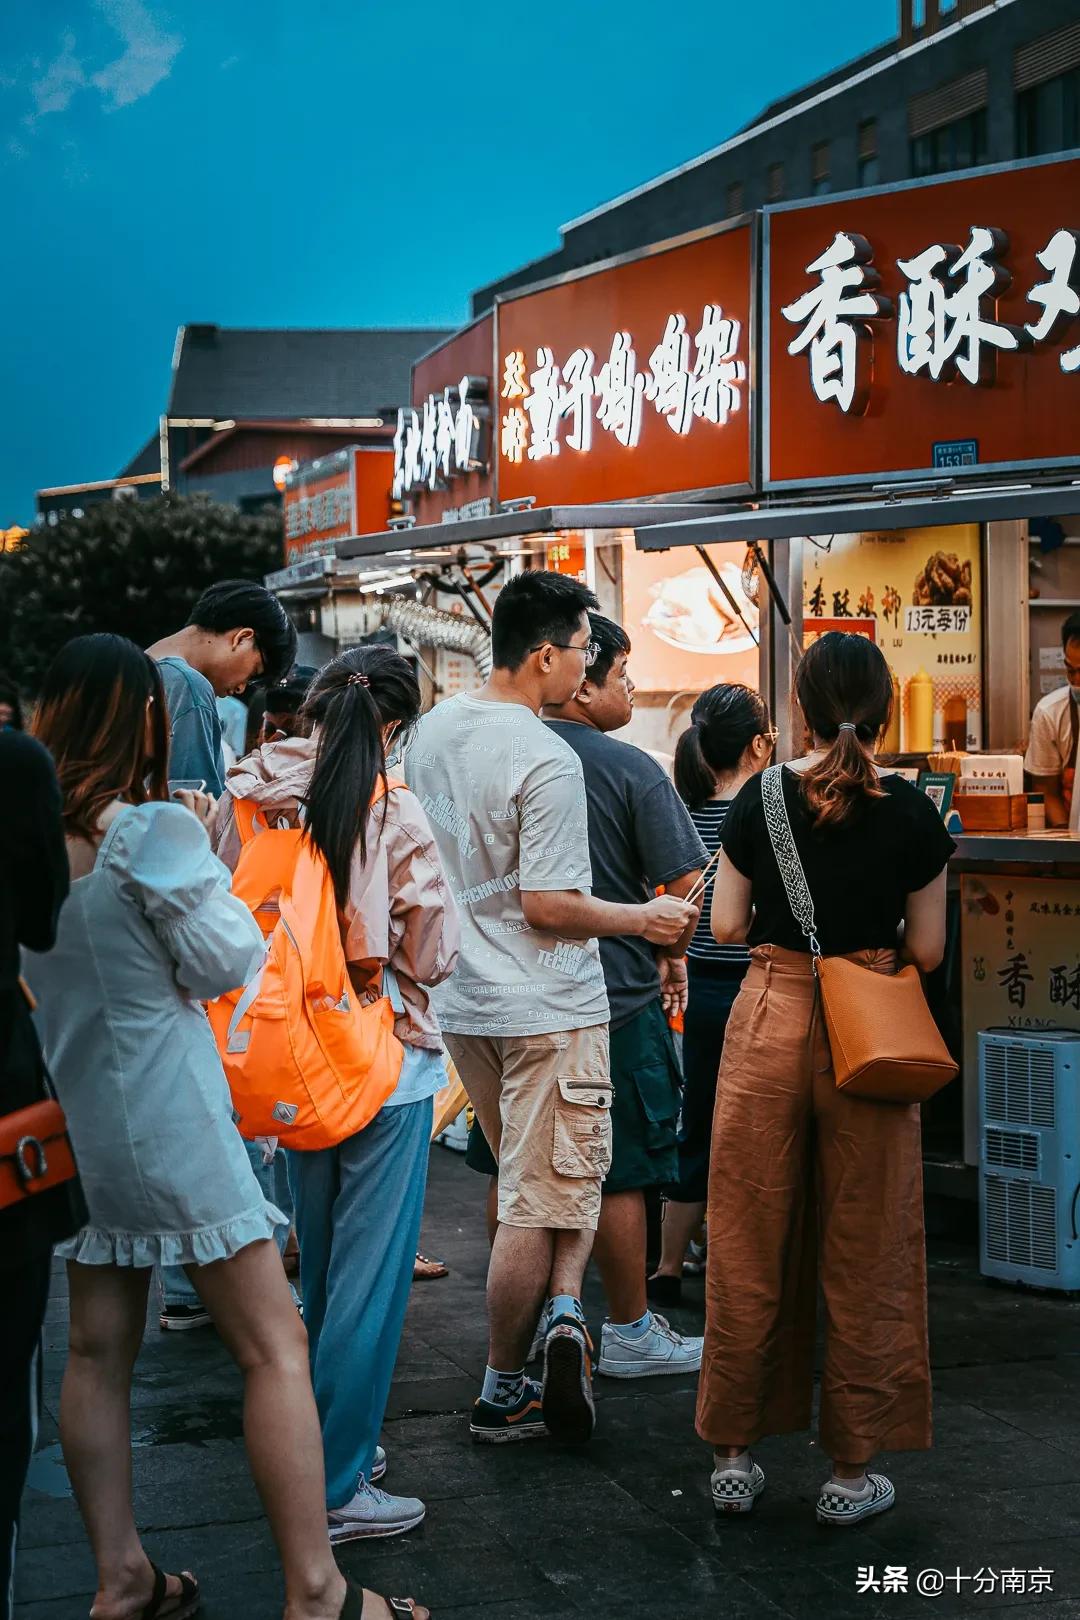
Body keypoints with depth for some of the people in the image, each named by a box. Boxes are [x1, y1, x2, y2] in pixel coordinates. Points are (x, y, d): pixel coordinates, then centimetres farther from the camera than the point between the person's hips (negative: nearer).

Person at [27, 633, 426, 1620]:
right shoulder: (150, 829, -16)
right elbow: (228, 960, -10)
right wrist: (205, 861, 2)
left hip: (74, 1121, 7)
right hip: (168, 1120, -7)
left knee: (99, 1351, 14)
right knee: (274, 1350, -1)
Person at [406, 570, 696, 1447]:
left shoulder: (434, 728, 6)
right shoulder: (547, 761, -20)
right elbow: (549, 906, -21)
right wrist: (644, 919, -6)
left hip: (462, 1002, 8)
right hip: (546, 1009, -8)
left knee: (539, 1183, 20)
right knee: (546, 1198, 2)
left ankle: (561, 1309, 11)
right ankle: (502, 1394, 4)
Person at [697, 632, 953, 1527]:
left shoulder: (759, 802, -3)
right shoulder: (912, 815, -6)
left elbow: (727, 926, 0)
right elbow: (928, 950, -2)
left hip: (770, 1019, 1)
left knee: (751, 1246, 11)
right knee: (863, 1254, 8)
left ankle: (736, 1453, 20)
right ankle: (853, 1469, 16)